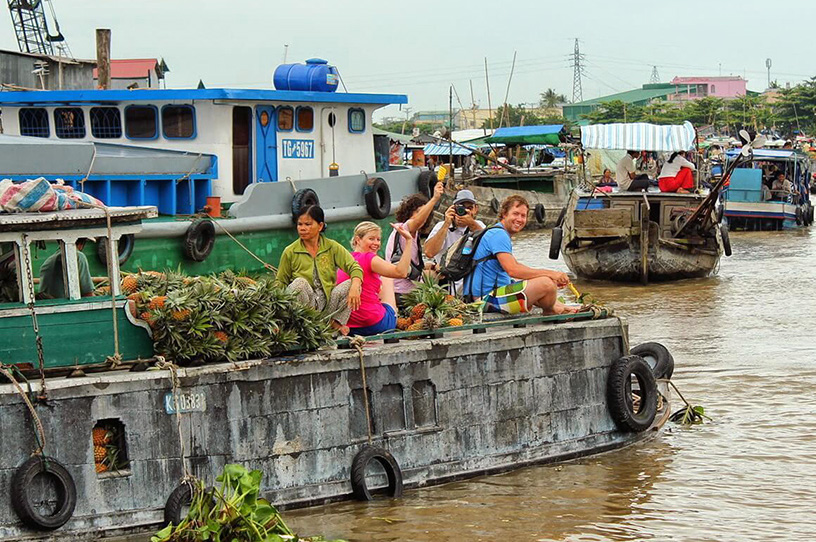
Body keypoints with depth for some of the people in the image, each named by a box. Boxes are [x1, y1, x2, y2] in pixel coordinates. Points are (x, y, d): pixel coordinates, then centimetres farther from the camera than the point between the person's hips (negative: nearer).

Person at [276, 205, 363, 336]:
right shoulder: (290, 252, 3)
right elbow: (280, 282, 9)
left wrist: (355, 287, -28)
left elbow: (354, 267, -6)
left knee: (351, 284, -20)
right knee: (299, 283, -32)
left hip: (327, 302, 2)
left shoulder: (332, 247, 5)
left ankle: (336, 323, -10)